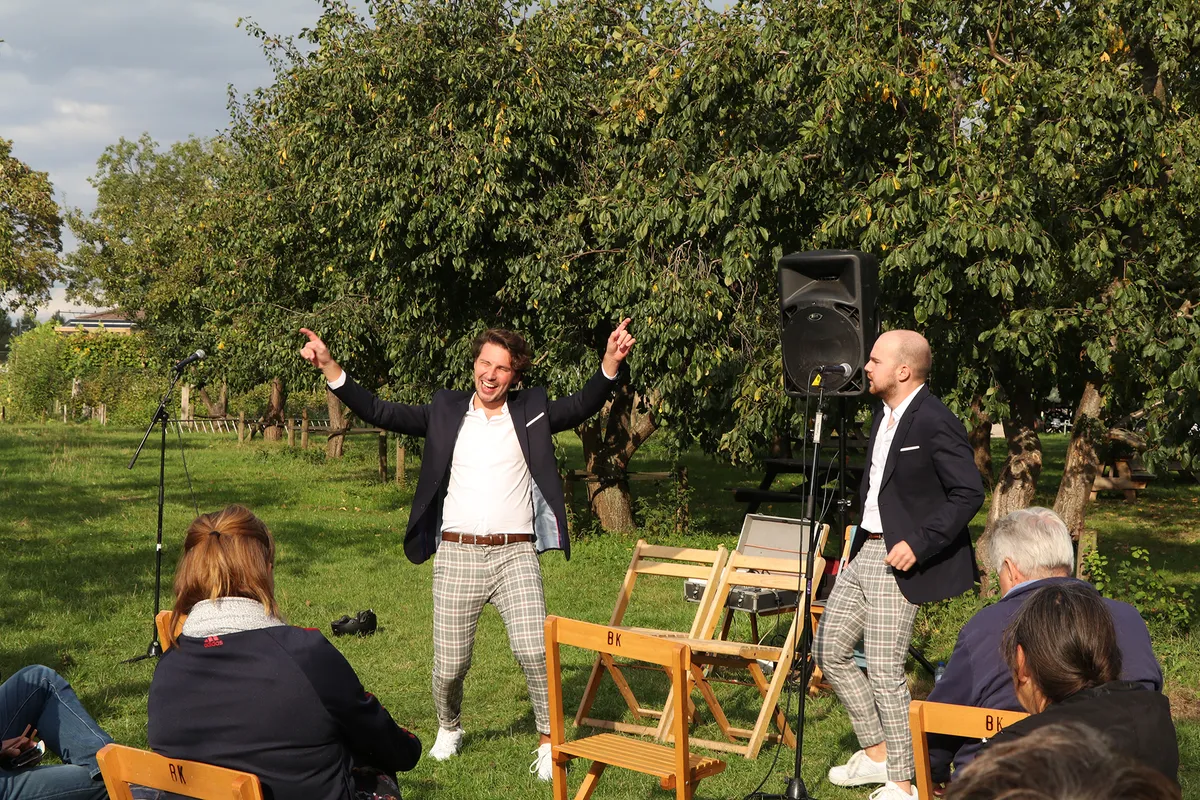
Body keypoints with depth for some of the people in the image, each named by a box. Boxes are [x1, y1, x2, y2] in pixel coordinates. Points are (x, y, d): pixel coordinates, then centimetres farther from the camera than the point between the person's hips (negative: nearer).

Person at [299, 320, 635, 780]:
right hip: (457, 556, 1)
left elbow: (582, 406, -6)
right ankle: (448, 729, 37)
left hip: (516, 556, -1)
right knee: (450, 664, 7)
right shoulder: (446, 412, 8)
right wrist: (329, 367, -8)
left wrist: (610, 363, -24)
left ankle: (549, 742, 5)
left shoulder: (532, 411, 7)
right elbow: (380, 413, 3)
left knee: (535, 653, -14)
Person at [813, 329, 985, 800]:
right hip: (866, 551, 10)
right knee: (829, 649, 14)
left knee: (884, 671, -5)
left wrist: (919, 544, -23)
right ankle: (875, 753, 26)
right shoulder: (885, 416, 12)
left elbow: (969, 493, -20)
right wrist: (861, 533, 12)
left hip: (898, 560, -10)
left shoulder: (935, 423, -17)